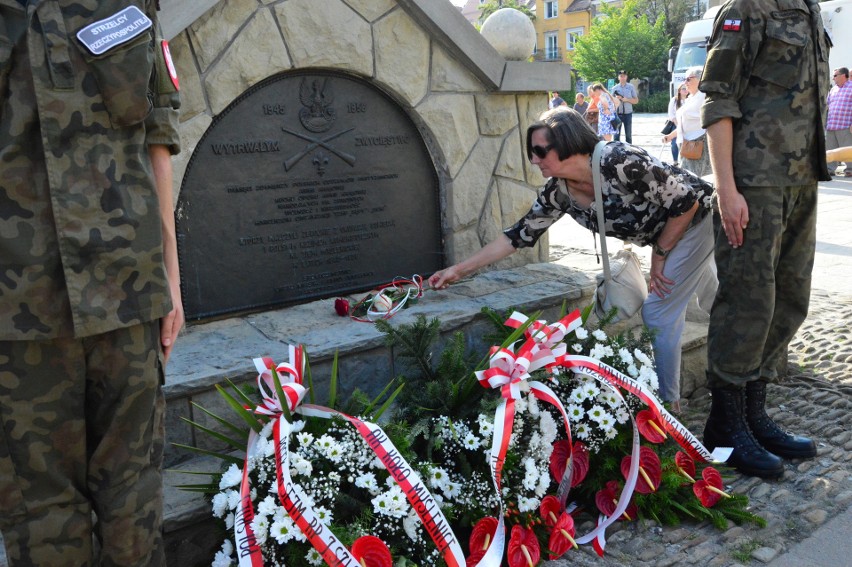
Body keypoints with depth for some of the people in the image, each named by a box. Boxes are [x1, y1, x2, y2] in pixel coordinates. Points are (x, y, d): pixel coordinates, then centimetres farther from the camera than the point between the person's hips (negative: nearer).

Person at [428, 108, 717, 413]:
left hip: (697, 219, -7)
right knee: (714, 304, 24)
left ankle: (668, 403, 9)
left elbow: (687, 202, -27)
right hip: (665, 233, 7)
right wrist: (459, 269, -10)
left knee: (658, 314, -8)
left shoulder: (620, 162, -35)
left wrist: (659, 255, -17)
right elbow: (519, 235, -8)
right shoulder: (559, 192, -13)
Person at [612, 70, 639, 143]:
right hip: (618, 113, 0)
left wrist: (627, 99, -11)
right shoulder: (615, 88, 7)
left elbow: (636, 100, 5)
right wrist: (616, 99, -9)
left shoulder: (631, 87, 5)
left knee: (628, 134, 4)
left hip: (628, 113, 0)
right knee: (616, 134, -1)